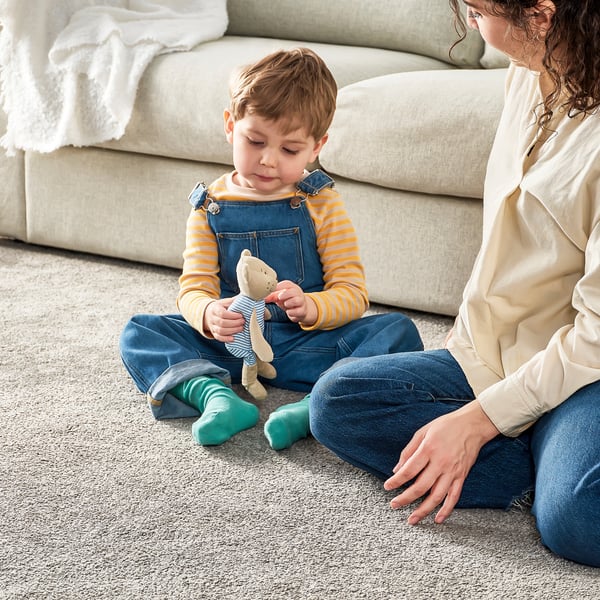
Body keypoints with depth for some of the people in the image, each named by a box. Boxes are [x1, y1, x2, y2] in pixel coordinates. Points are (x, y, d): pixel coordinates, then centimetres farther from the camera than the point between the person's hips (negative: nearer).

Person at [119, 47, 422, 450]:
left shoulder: (322, 204, -1)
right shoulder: (211, 207, 3)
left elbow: (352, 294, -8)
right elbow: (193, 288, -4)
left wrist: (309, 307, -31)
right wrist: (209, 314, -30)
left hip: (305, 345, -1)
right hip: (228, 343, 2)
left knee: (399, 331, -24)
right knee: (140, 333, -14)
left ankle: (315, 406, -44)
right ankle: (215, 394, -38)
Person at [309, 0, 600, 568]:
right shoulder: (527, 77, 3)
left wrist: (478, 419, -18)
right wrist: (463, 345, 13)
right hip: (492, 352, 10)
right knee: (336, 398, -10)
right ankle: (549, 465, -13)